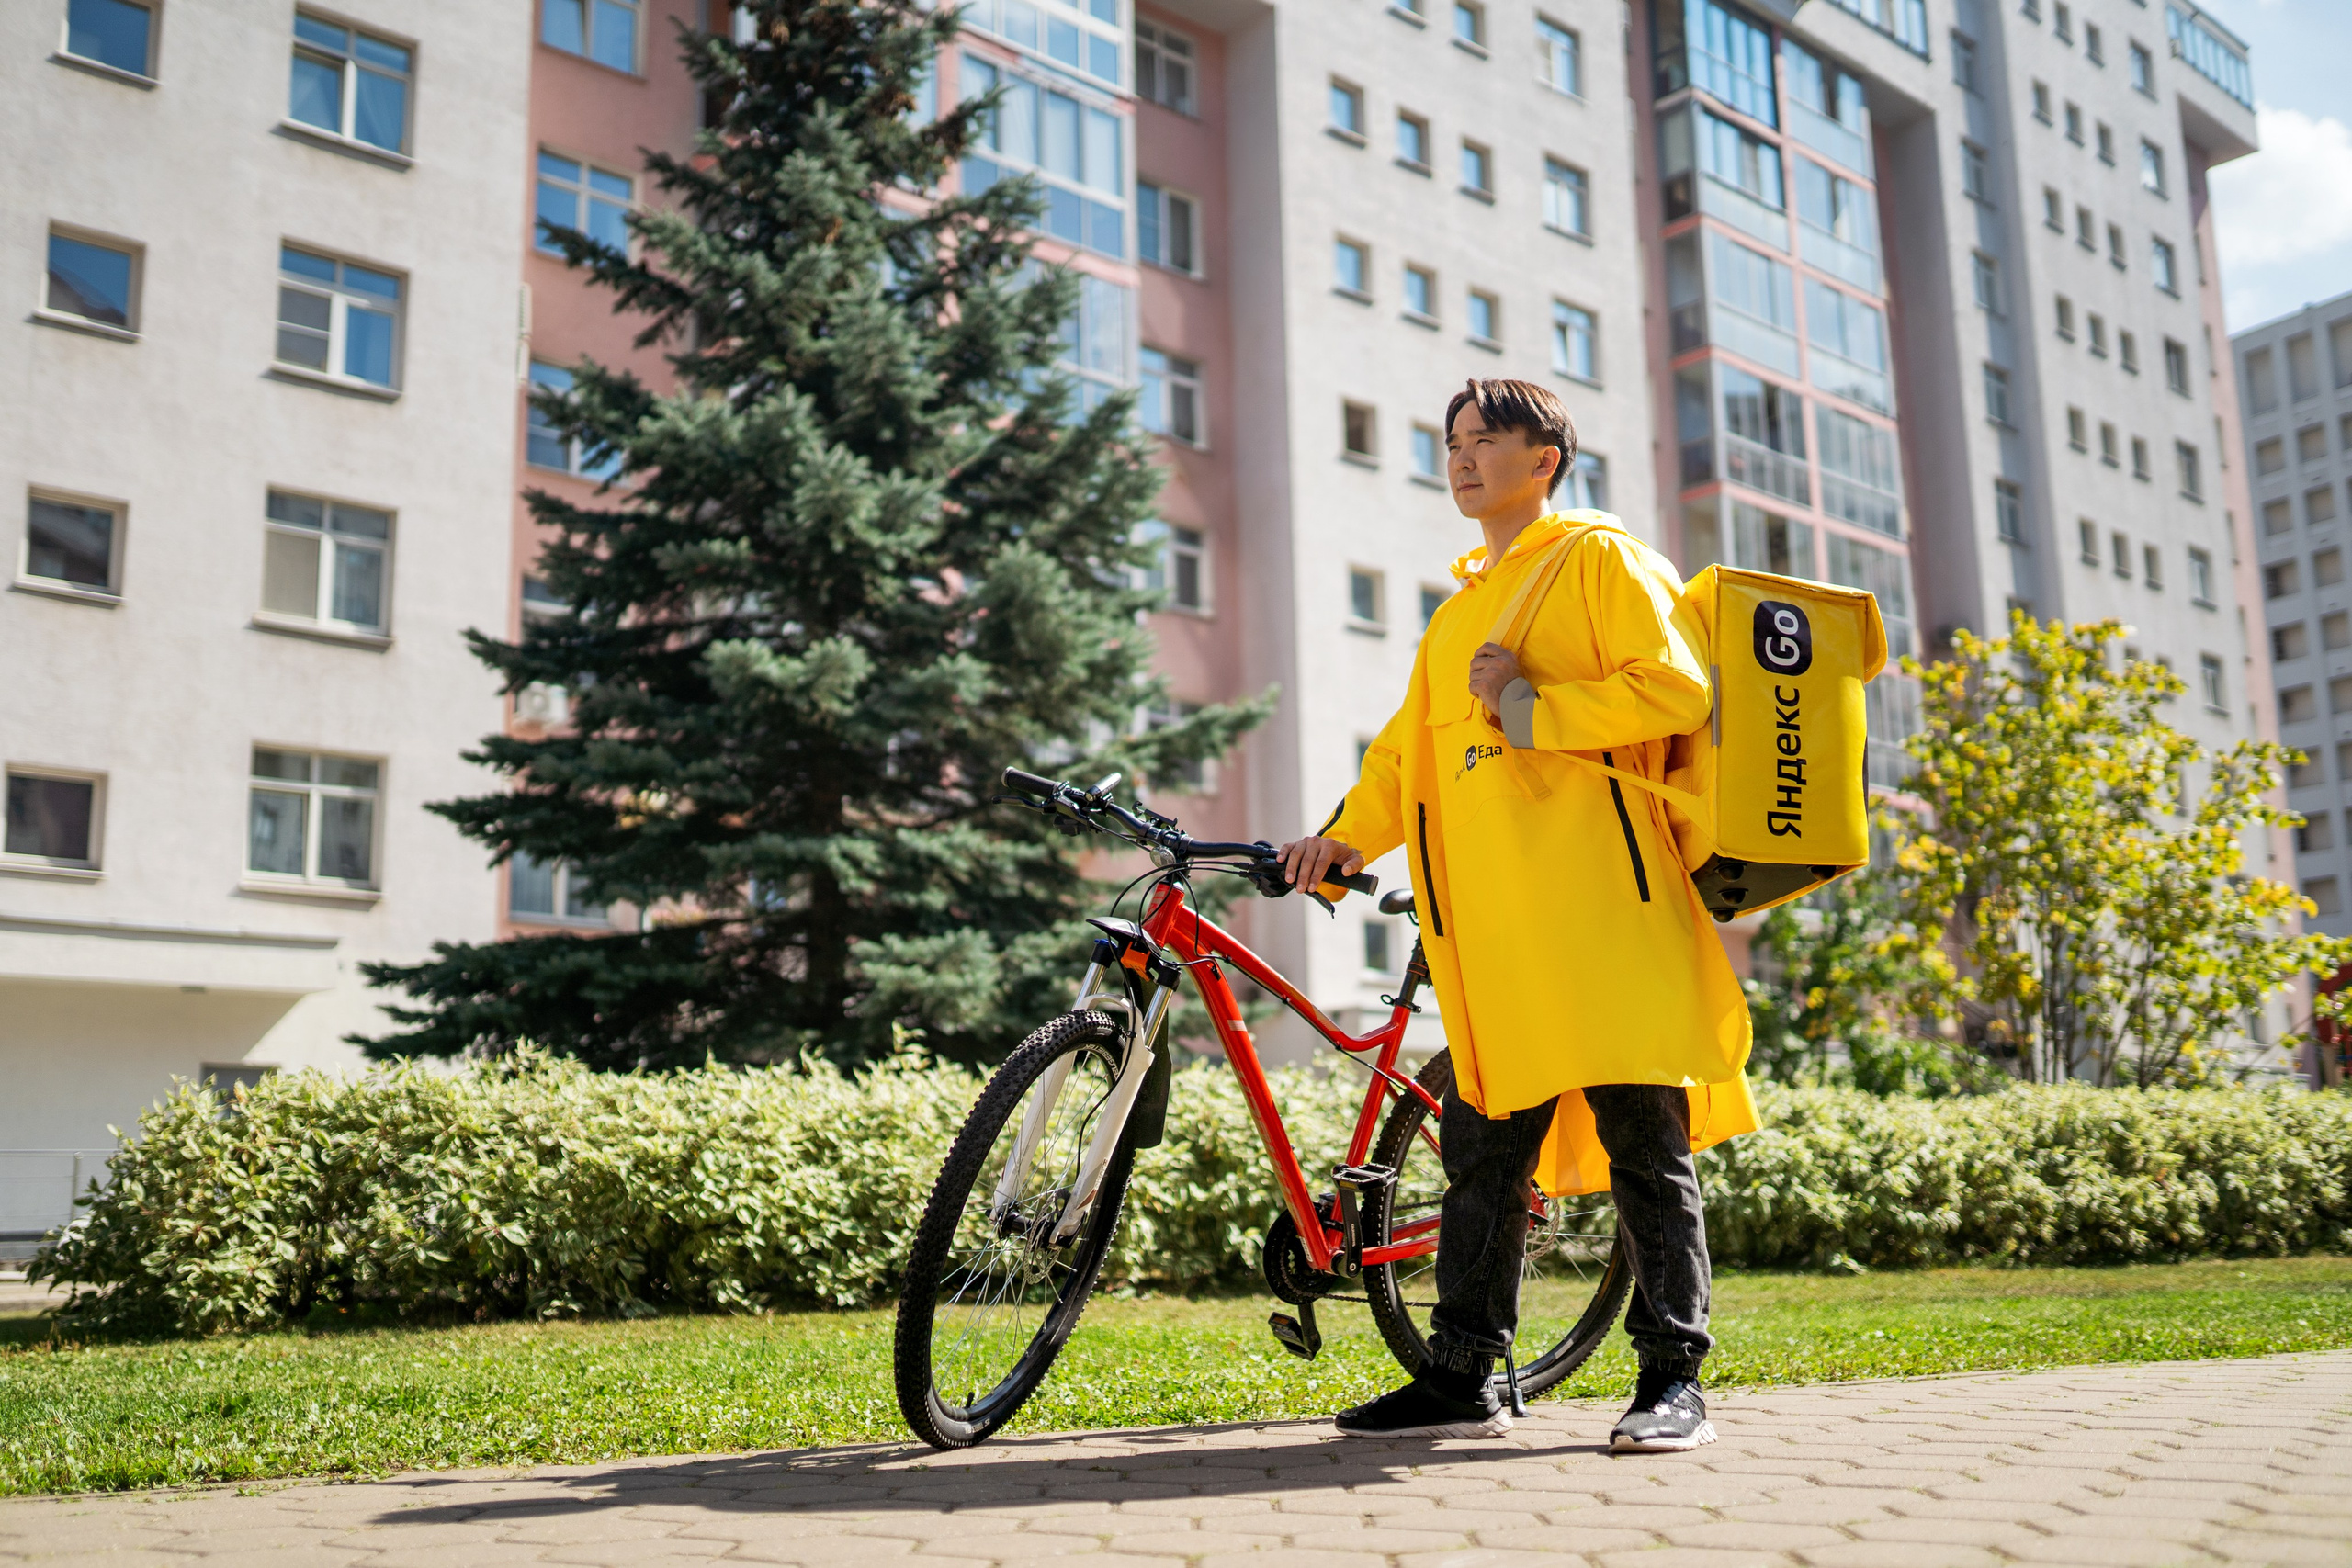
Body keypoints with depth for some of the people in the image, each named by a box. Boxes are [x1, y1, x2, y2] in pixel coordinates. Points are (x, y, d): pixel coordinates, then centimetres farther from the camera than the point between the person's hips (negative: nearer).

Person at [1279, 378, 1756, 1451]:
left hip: (1600, 902, -7)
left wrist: (1529, 706, -10)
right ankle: (1461, 1379, 13)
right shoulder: (1457, 610, 27)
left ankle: (1675, 1378, 3)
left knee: (1643, 1138, -5)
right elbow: (1411, 745, 25)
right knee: (1482, 1149, 7)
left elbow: (1672, 689, -7)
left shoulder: (1600, 558, 5)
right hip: (1491, 920, 7)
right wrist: (1346, 836, 9)